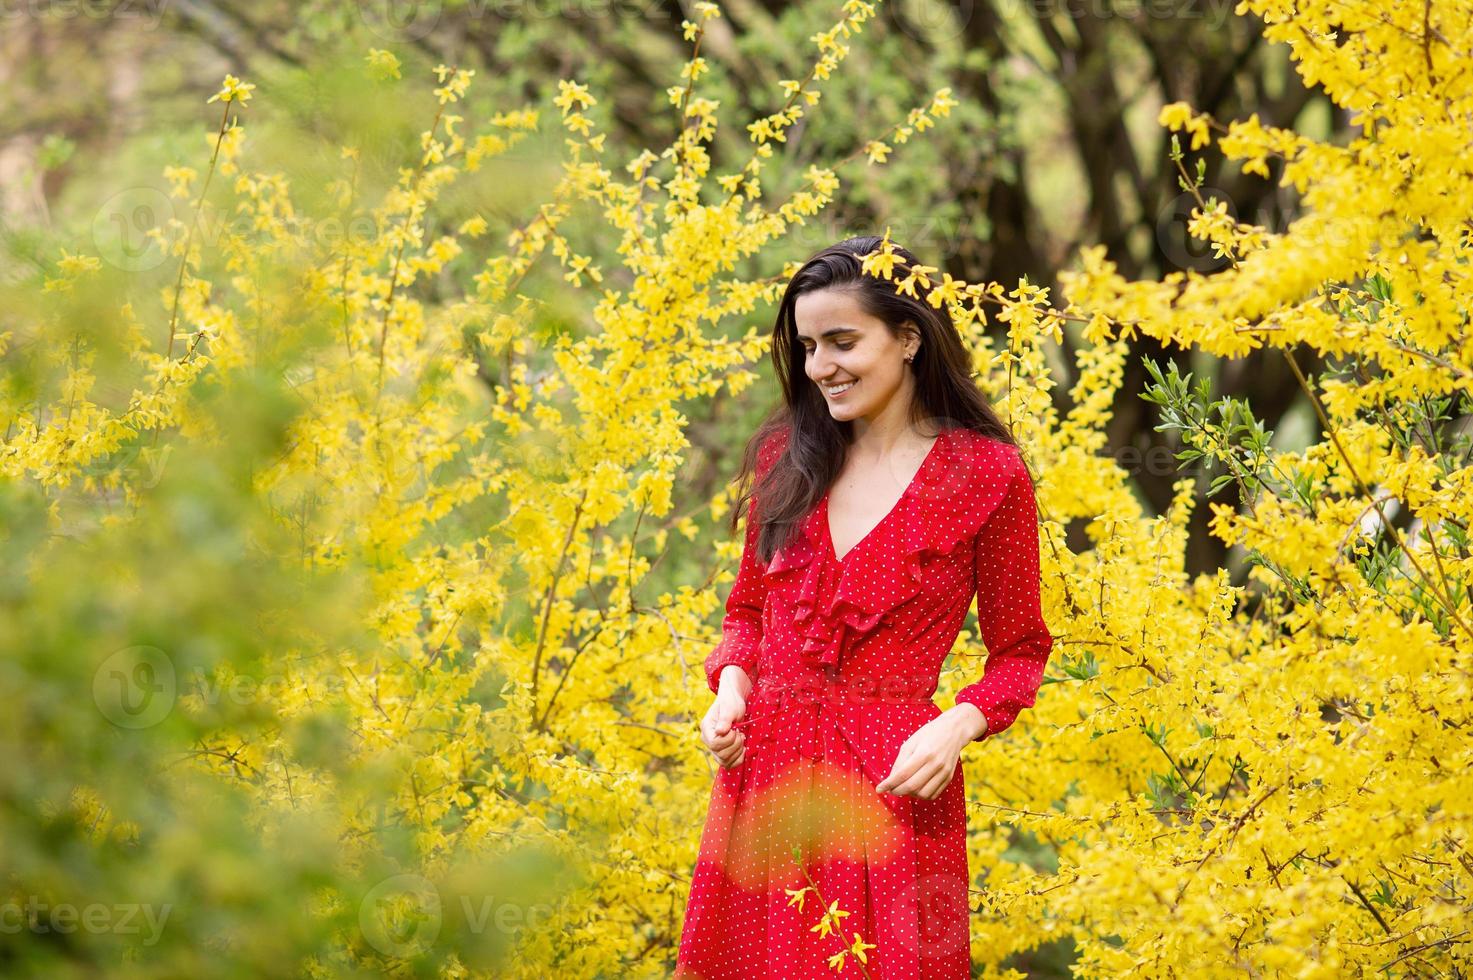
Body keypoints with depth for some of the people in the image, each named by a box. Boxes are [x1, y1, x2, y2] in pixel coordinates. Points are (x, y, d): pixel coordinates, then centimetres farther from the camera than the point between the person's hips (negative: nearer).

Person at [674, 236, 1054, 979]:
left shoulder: (986, 474, -4)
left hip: (895, 781, -4)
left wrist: (958, 725, -15)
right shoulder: (786, 455, 7)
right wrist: (730, 686, -1)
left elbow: (1019, 652, 3)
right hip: (763, 772, 4)